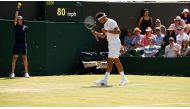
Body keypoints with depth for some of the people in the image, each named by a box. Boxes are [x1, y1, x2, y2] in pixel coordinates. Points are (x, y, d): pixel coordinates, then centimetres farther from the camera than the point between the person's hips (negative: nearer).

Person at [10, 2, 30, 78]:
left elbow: (25, 35, 13)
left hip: (23, 44, 2)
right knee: (14, 57, -5)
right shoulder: (16, 26, 1)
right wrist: (18, 9, -14)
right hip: (17, 44, -2)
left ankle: (26, 73, 9)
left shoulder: (25, 27, 9)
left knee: (25, 58, 5)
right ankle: (13, 73, -4)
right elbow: (15, 17, -9)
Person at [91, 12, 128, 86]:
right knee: (116, 61, 11)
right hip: (111, 44, 10)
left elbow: (118, 31, -22)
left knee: (110, 61, -10)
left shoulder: (111, 22, -13)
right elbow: (103, 35, 21)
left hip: (115, 43, -10)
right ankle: (123, 78, 15)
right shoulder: (105, 24, 17)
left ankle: (104, 80, -12)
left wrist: (107, 31, -24)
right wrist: (96, 33, 3)